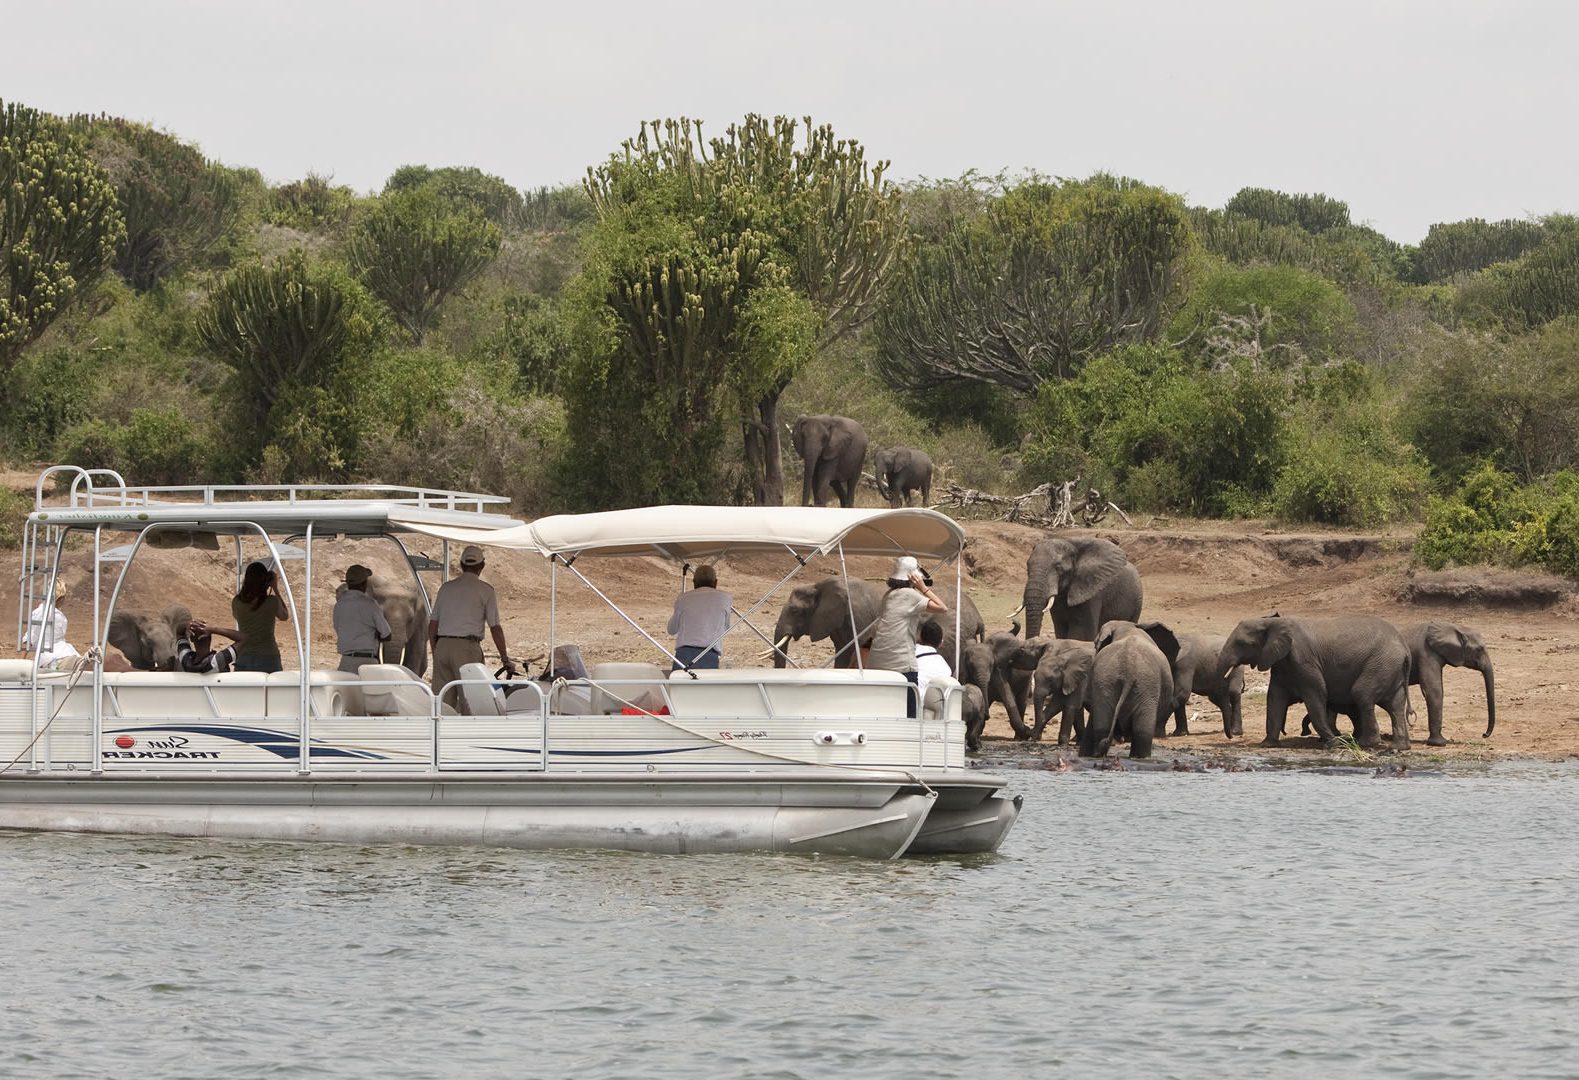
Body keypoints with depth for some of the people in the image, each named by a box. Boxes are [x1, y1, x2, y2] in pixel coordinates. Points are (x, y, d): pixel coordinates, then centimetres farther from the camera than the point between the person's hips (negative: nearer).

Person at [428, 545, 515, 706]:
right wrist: (505, 659, 7)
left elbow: (432, 625, 14)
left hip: (442, 645, 4)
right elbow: (495, 628, 0)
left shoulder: (446, 587, 14)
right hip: (468, 647, -4)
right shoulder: (485, 590, 2)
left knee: (441, 700, 4)